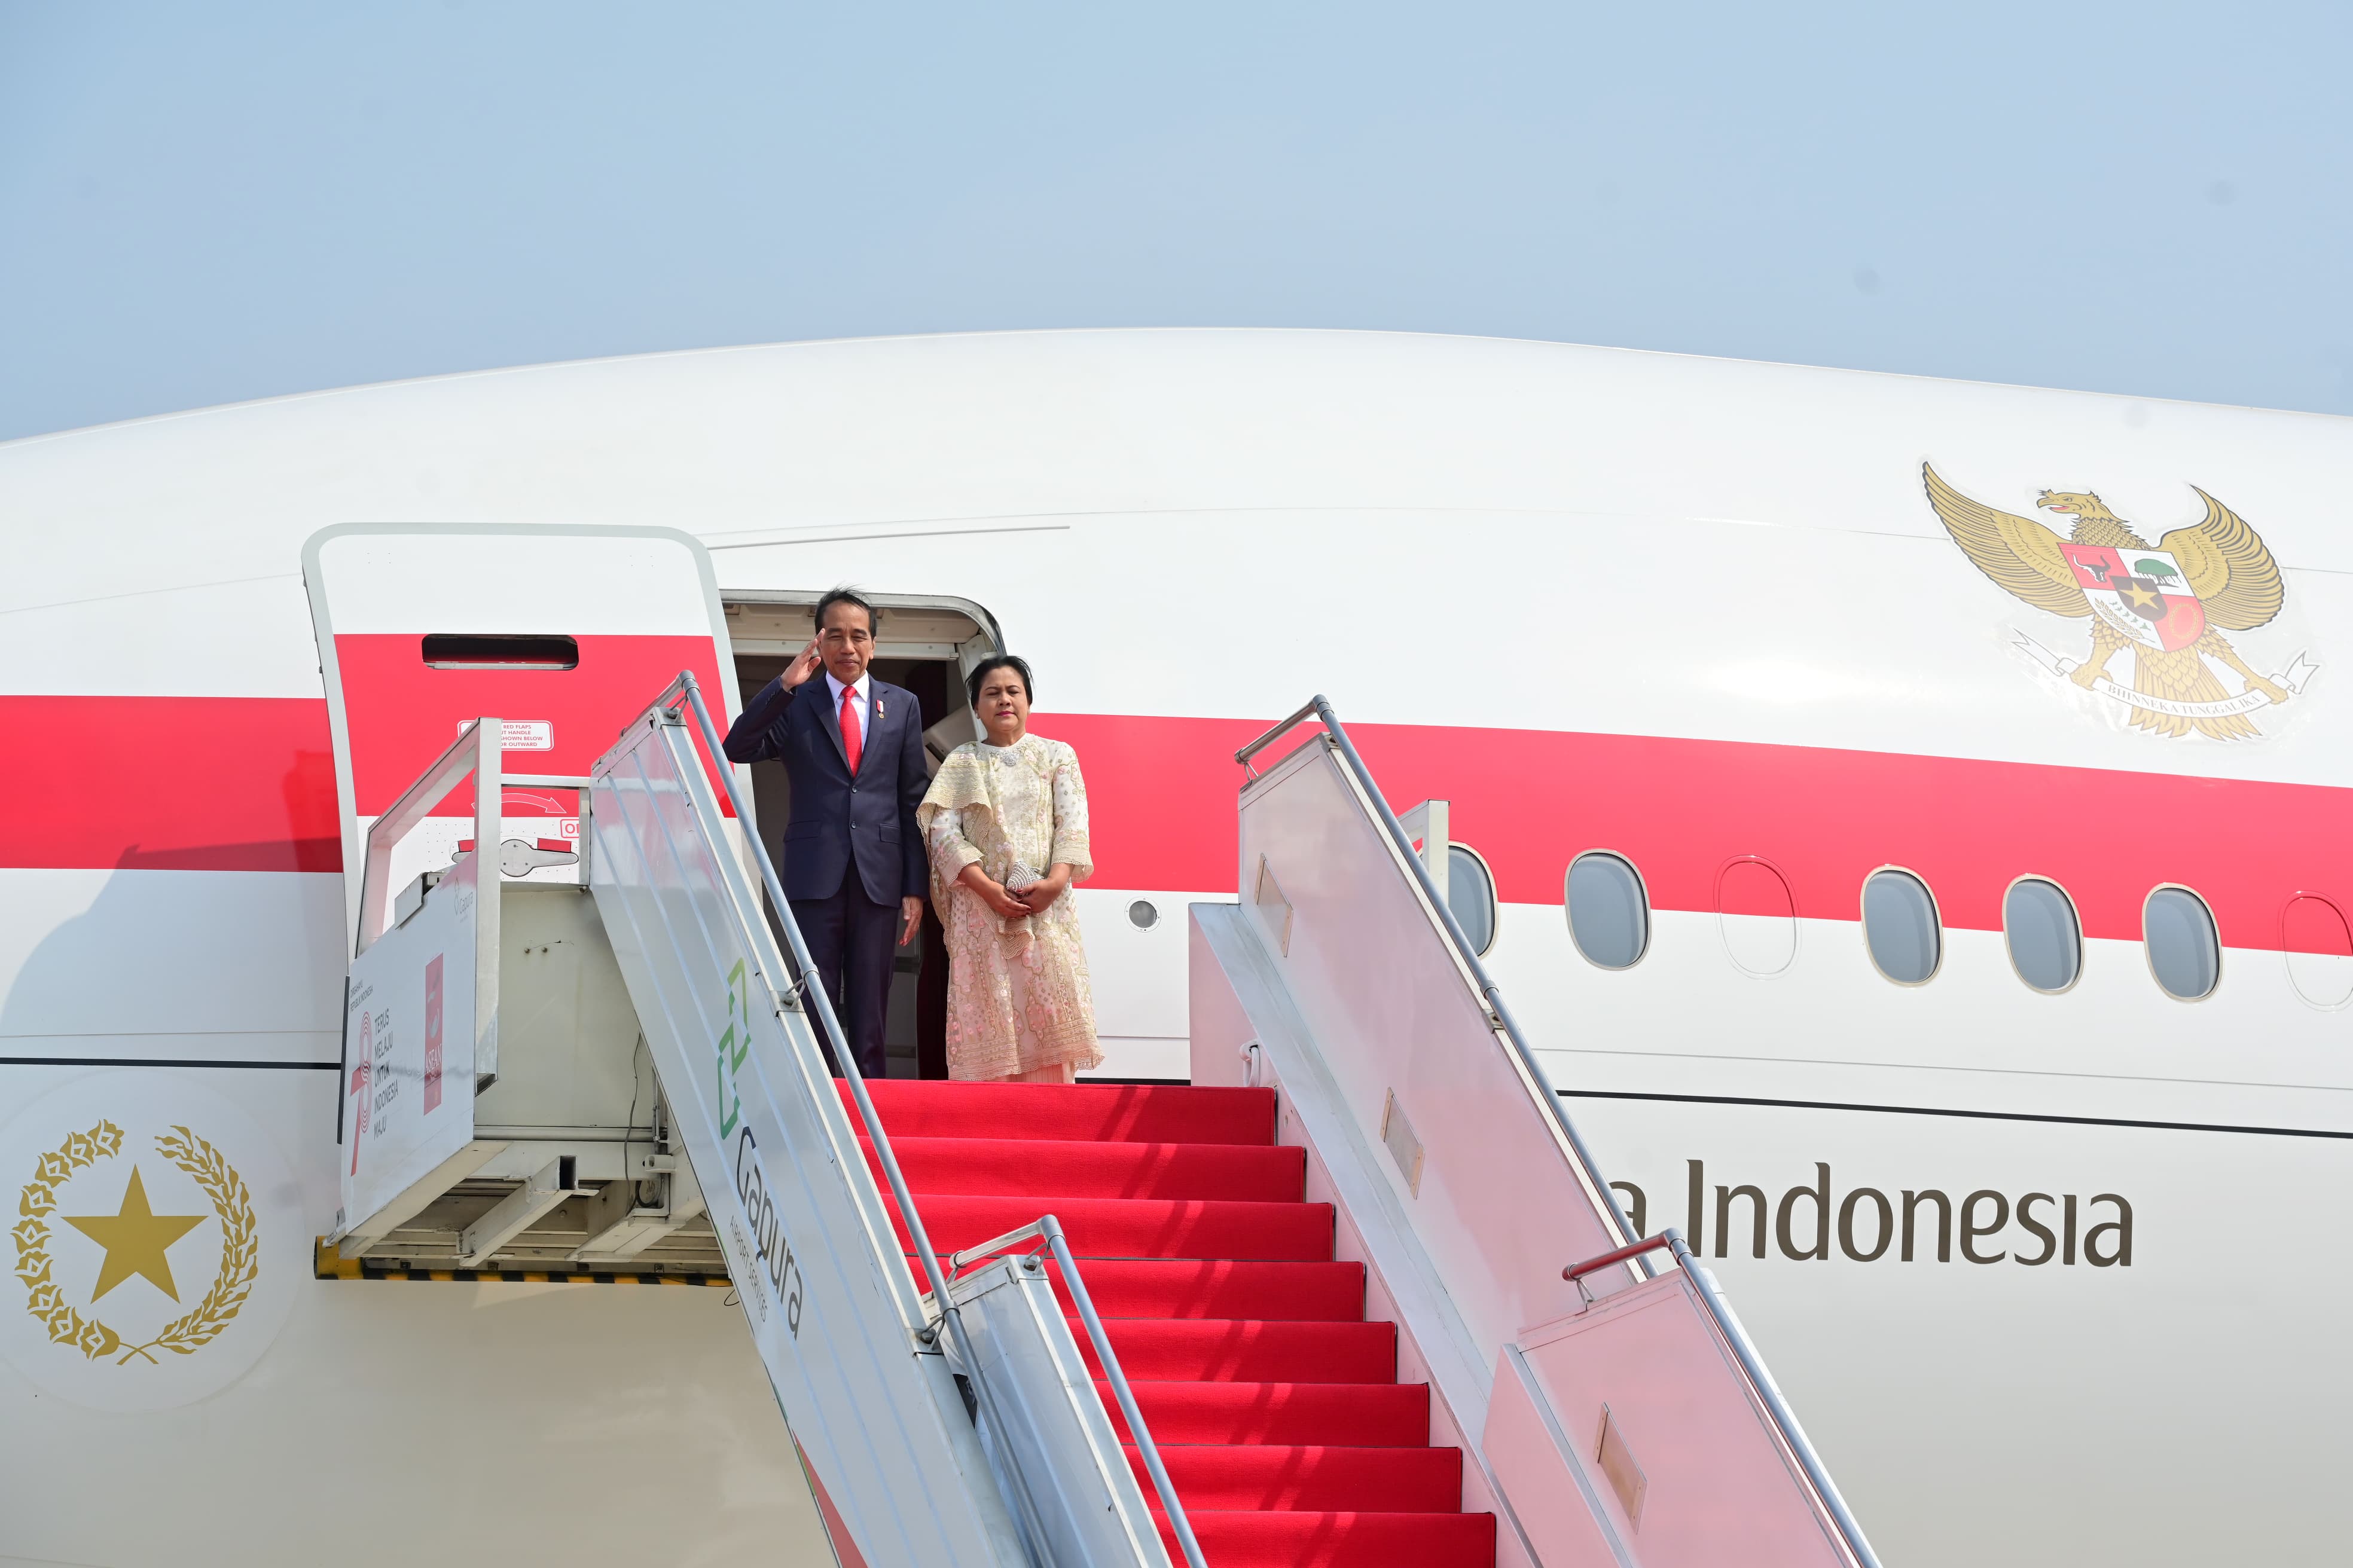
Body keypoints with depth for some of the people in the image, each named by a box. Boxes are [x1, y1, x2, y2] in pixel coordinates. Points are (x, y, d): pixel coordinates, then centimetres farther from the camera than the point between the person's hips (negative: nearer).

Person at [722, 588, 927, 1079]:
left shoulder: (902, 706, 11)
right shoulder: (795, 704, 7)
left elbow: (914, 800, 9)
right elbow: (738, 749, -7)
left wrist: (915, 888, 3)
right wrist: (784, 686, -15)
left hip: (879, 876, 1)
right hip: (816, 875, -1)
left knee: (870, 1014, 3)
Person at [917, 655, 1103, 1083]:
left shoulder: (1056, 756, 13)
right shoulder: (962, 764, 11)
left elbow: (1073, 824, 4)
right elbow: (944, 831, 0)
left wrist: (1056, 881, -14)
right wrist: (988, 889, -14)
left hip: (1046, 903, 0)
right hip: (982, 904, 0)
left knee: (1049, 1014, -8)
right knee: (992, 1016, -7)